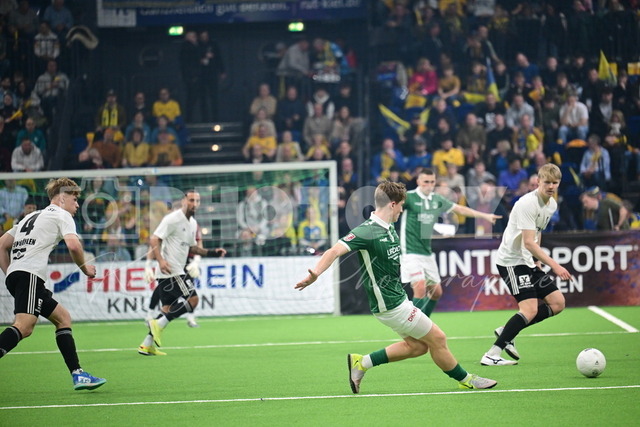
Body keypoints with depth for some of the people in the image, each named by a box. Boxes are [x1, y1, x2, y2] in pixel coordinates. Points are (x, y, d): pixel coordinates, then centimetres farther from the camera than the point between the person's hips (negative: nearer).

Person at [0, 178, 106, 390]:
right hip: (30, 274, -9)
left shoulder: (32, 217, 32)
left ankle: (78, 375, 10)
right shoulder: (62, 215, 8)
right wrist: (85, 268, 5)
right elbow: (73, 245, -11)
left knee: (63, 318, 15)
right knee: (24, 326, -25)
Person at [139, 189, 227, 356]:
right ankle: (158, 324, -14)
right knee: (192, 299, -15)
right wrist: (161, 260, -29)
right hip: (169, 270, -9)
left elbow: (192, 247, 27)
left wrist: (212, 252, 15)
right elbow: (154, 240, -16)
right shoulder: (173, 219, -12)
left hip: (177, 271, 9)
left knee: (168, 309, 9)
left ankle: (147, 345, 11)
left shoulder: (193, 223, 16)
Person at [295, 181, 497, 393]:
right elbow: (335, 250, -31)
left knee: (417, 345, 15)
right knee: (437, 338, 1)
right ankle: (465, 380, 20)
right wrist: (315, 272, -46)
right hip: (391, 304, -10)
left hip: (397, 299, 10)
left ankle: (362, 363, 18)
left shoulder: (389, 228, 7)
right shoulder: (367, 231, -21)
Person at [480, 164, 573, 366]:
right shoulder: (528, 203, -21)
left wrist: (537, 259, 16)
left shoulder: (552, 205, 8)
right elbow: (528, 242, -27)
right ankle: (491, 355, -18)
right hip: (511, 260, -9)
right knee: (530, 310, -19)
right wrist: (554, 265, -31)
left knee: (557, 303, 5)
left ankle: (506, 331, 10)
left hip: (529, 262, 9)